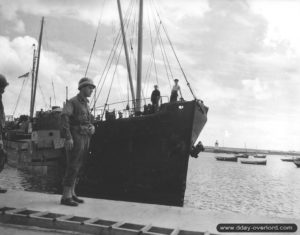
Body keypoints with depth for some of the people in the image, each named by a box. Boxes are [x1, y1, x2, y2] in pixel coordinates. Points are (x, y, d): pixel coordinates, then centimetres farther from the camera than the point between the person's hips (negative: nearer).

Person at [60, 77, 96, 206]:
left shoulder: (86, 104, 19)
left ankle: (71, 194, 17)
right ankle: (66, 197, -4)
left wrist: (92, 128, 2)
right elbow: (64, 119, -17)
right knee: (72, 167, -9)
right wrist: (68, 138, -26)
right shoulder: (72, 102, -6)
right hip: (75, 138, -8)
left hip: (85, 138, 8)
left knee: (78, 167, 9)